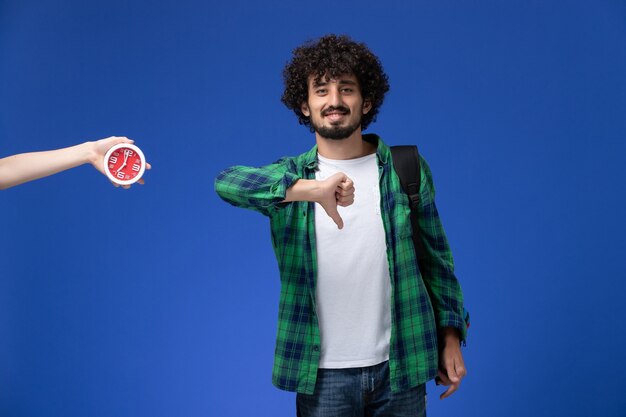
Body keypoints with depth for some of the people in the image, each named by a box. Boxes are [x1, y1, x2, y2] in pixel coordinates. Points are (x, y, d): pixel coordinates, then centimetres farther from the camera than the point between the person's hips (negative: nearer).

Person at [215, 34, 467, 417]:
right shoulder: (290, 178, -3)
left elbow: (436, 258, 7)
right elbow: (227, 181, -24)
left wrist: (451, 337, 5)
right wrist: (309, 189, -40)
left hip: (399, 367, 1)